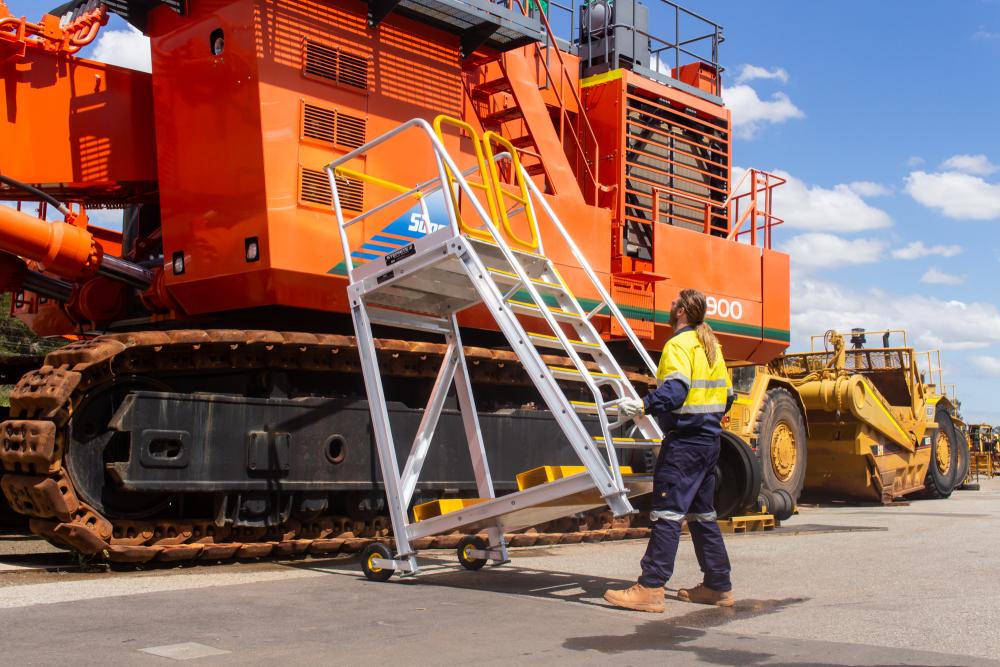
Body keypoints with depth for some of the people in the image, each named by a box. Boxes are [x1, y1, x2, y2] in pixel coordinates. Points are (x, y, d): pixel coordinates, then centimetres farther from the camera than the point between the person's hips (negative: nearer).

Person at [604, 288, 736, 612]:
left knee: (667, 512, -11)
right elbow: (727, 395, 21)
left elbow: (676, 389, -27)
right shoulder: (711, 345, 17)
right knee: (701, 513, 15)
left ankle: (650, 588, -12)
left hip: (684, 439, -9)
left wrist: (643, 406, -32)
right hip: (709, 437, 9)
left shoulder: (679, 344, -10)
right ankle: (718, 586, 20)